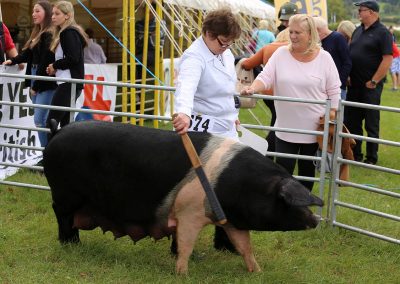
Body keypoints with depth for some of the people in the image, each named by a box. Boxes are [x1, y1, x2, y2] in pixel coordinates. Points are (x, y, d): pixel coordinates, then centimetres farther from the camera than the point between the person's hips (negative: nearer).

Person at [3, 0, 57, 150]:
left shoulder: (50, 35, -15)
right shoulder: (38, 34, 15)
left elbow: (45, 62, -17)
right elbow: (28, 53, 17)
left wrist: (36, 86, -14)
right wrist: (13, 61, 2)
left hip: (47, 83, -9)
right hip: (36, 80, 9)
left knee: (39, 119, -11)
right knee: (41, 119, 10)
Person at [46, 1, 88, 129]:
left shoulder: (69, 33, -11)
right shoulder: (64, 32, 19)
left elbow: (73, 58, -21)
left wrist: (55, 66, -7)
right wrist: (54, 68, 7)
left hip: (68, 84, -10)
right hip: (69, 84, 10)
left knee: (51, 122, -13)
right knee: (65, 122, 9)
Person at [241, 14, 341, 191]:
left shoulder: (324, 57, -4)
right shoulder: (281, 54, -2)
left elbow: (334, 91, -1)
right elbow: (265, 77, -8)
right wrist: (253, 88, -29)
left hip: (314, 128, -1)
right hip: (286, 128, 1)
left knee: (307, 170, 13)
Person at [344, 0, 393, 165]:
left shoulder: (382, 33, -10)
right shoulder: (358, 31, 11)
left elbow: (387, 59, -15)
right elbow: (349, 54, 18)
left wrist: (374, 81, -16)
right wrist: (348, 76, 6)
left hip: (371, 86, -7)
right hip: (354, 85, 7)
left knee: (371, 124, 2)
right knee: (351, 121, 10)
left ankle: (371, 158, 12)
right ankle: (355, 154, 22)